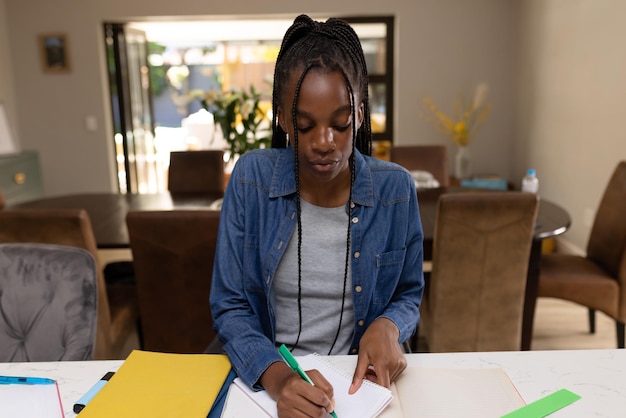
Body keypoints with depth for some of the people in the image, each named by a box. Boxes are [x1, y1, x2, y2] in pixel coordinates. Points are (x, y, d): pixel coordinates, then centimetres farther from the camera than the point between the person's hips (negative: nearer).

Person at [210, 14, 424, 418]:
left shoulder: (395, 189, -8)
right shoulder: (251, 178, -9)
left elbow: (409, 296, 7)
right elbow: (229, 305, -6)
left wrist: (389, 325, -15)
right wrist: (275, 374, -23)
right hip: (265, 376, -1)